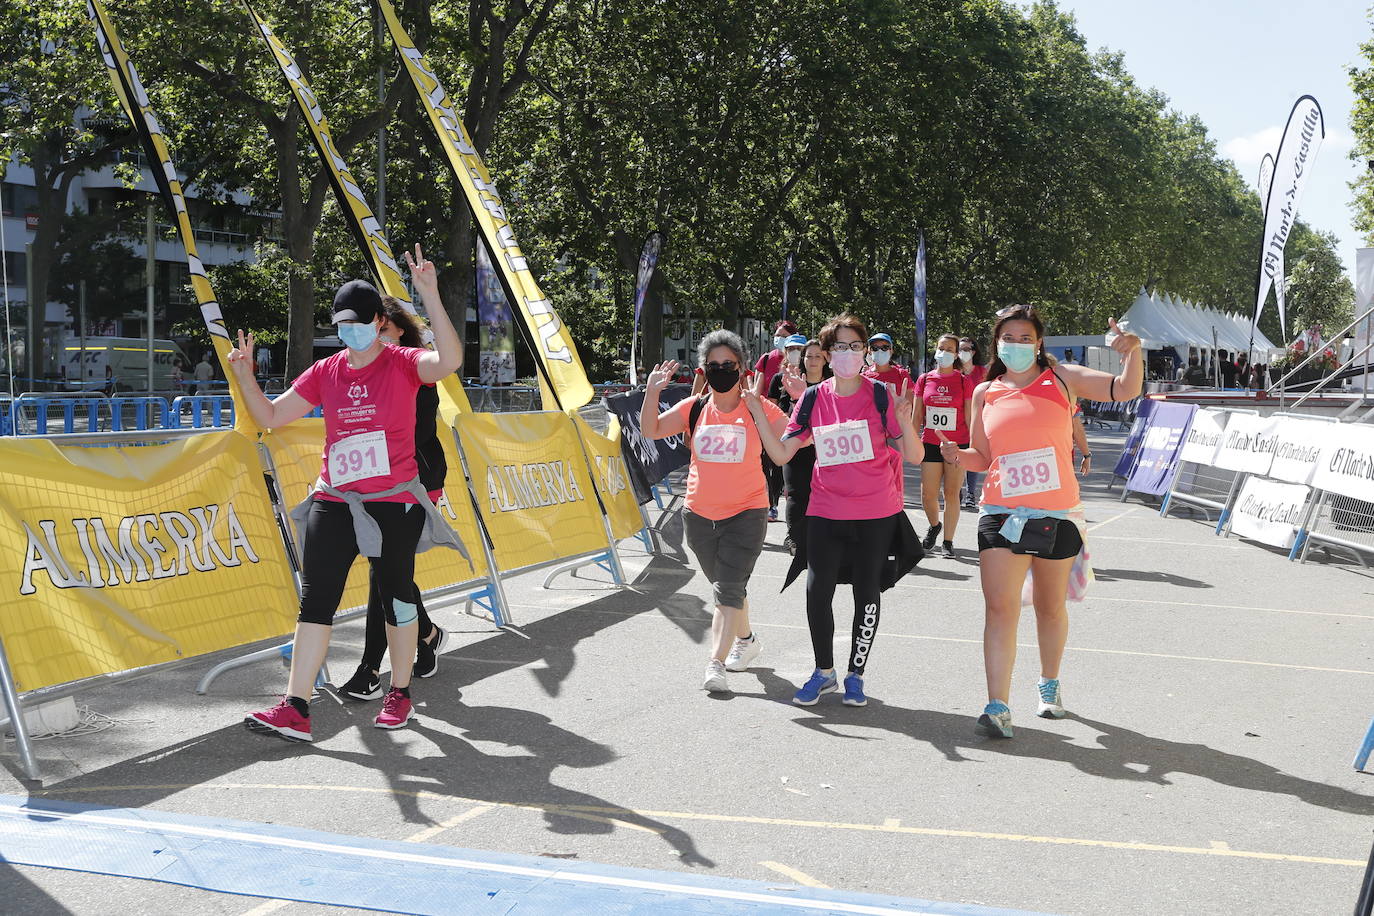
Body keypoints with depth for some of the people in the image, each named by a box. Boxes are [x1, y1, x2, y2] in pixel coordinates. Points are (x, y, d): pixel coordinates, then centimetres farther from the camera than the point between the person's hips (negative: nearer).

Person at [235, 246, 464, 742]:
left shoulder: (403, 363, -4)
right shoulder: (325, 372, 8)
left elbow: (449, 361, -26)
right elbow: (270, 416, 11)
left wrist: (430, 297, -33)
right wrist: (246, 377, -5)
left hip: (394, 503, -4)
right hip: (333, 501, 4)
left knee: (396, 597, 9)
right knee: (315, 601, -2)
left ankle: (399, 693, 26)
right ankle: (295, 708, -1)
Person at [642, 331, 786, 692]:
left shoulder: (759, 408, -5)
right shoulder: (694, 409, 2)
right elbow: (651, 431, -6)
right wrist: (652, 392, -17)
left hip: (746, 513, -4)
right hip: (699, 513, 4)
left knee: (728, 589, -13)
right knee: (724, 588, 19)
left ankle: (716, 663, -12)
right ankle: (746, 639, 43)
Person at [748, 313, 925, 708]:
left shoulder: (879, 395, -6)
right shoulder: (814, 398, 2)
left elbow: (915, 457, -7)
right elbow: (782, 454, 2)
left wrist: (903, 419, -25)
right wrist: (758, 413, -8)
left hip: (876, 515, -1)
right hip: (826, 513, 1)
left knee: (868, 595, 6)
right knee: (817, 592, -4)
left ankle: (856, 674, 23)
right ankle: (824, 672, 18)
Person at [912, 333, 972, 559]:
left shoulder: (963, 381, 0)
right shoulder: (924, 379, 5)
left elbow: (969, 417, 1)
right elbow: (917, 416, 10)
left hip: (958, 444, -2)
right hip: (930, 444, 2)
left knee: (952, 493, 1)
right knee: (928, 495, 1)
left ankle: (947, 542, 10)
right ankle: (934, 525, 31)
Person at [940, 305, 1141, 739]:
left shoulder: (1064, 379, 2)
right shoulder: (986, 393, 7)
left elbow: (1125, 390, -5)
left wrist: (1133, 352, -22)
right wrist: (958, 455, -7)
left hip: (1056, 513, 0)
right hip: (1002, 514, 0)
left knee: (1051, 607, 14)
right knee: (1000, 607, -12)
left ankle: (1050, 685, 37)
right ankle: (998, 707, -13)